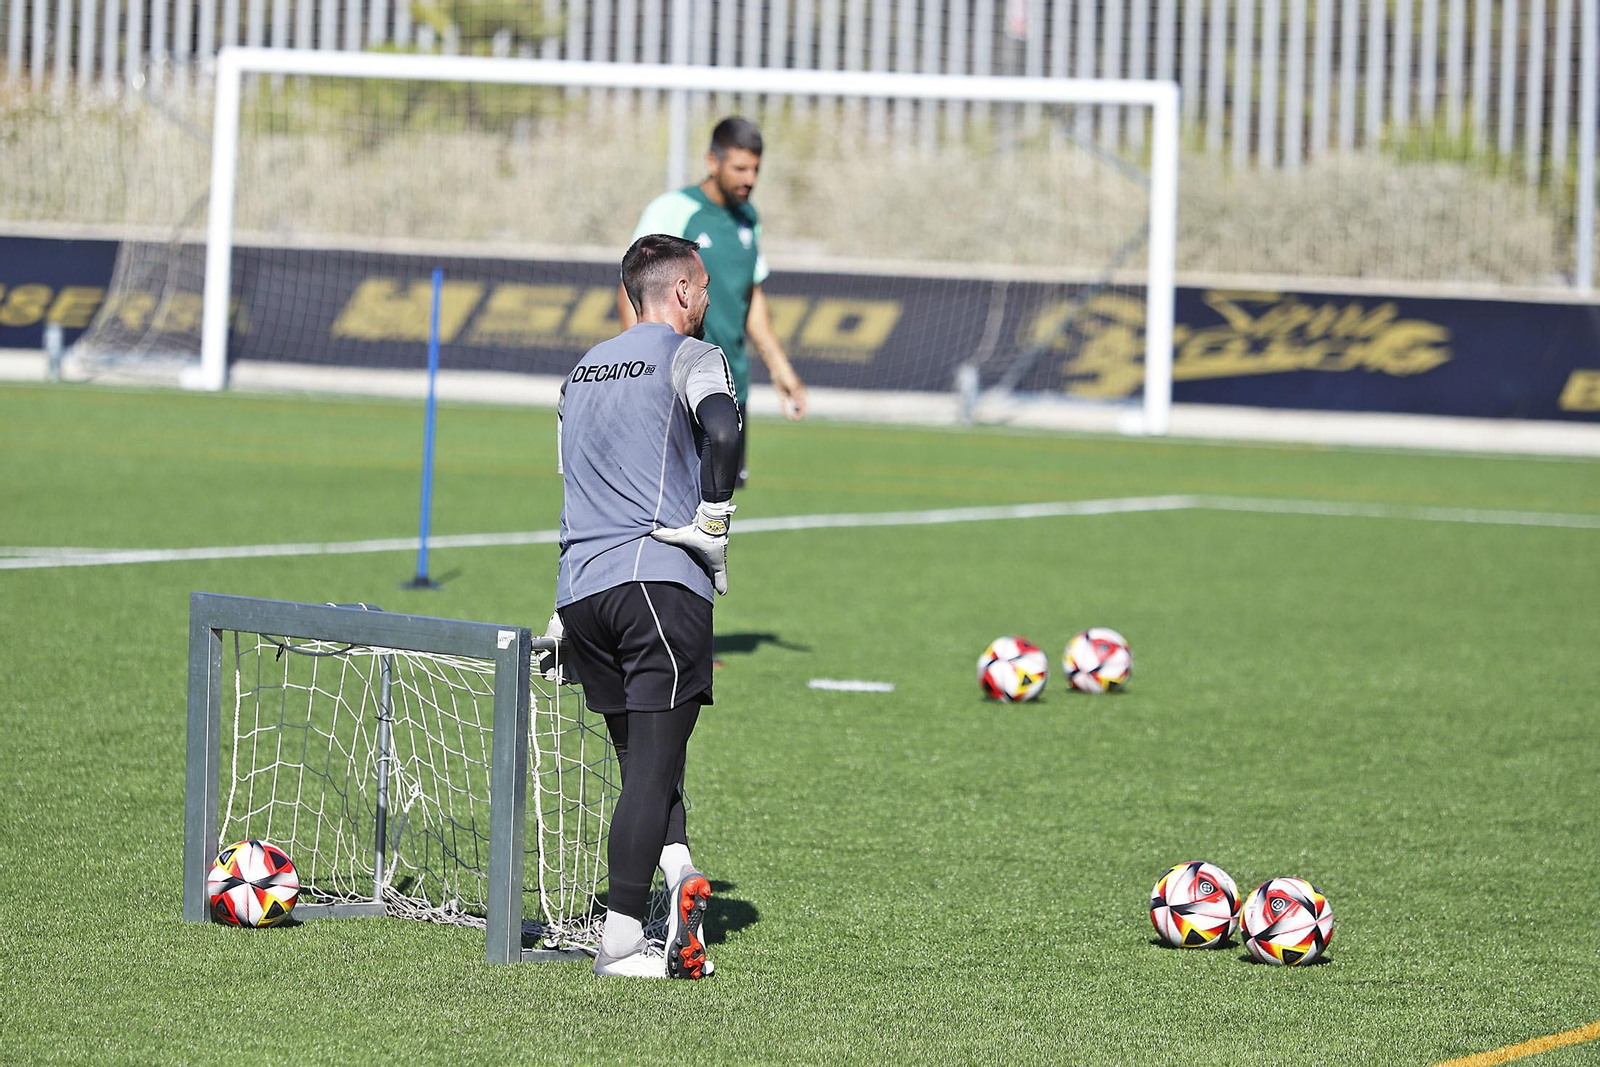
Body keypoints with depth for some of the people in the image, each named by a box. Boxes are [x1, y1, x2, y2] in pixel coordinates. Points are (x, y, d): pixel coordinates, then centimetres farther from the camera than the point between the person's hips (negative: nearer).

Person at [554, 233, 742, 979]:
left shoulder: (583, 370, 23)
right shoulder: (688, 355, 1)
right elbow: (722, 430, -19)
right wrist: (712, 525, -7)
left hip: (579, 586, 6)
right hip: (663, 581, -6)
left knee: (642, 761, 11)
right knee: (654, 764, -5)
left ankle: (677, 872, -13)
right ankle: (620, 941, -10)